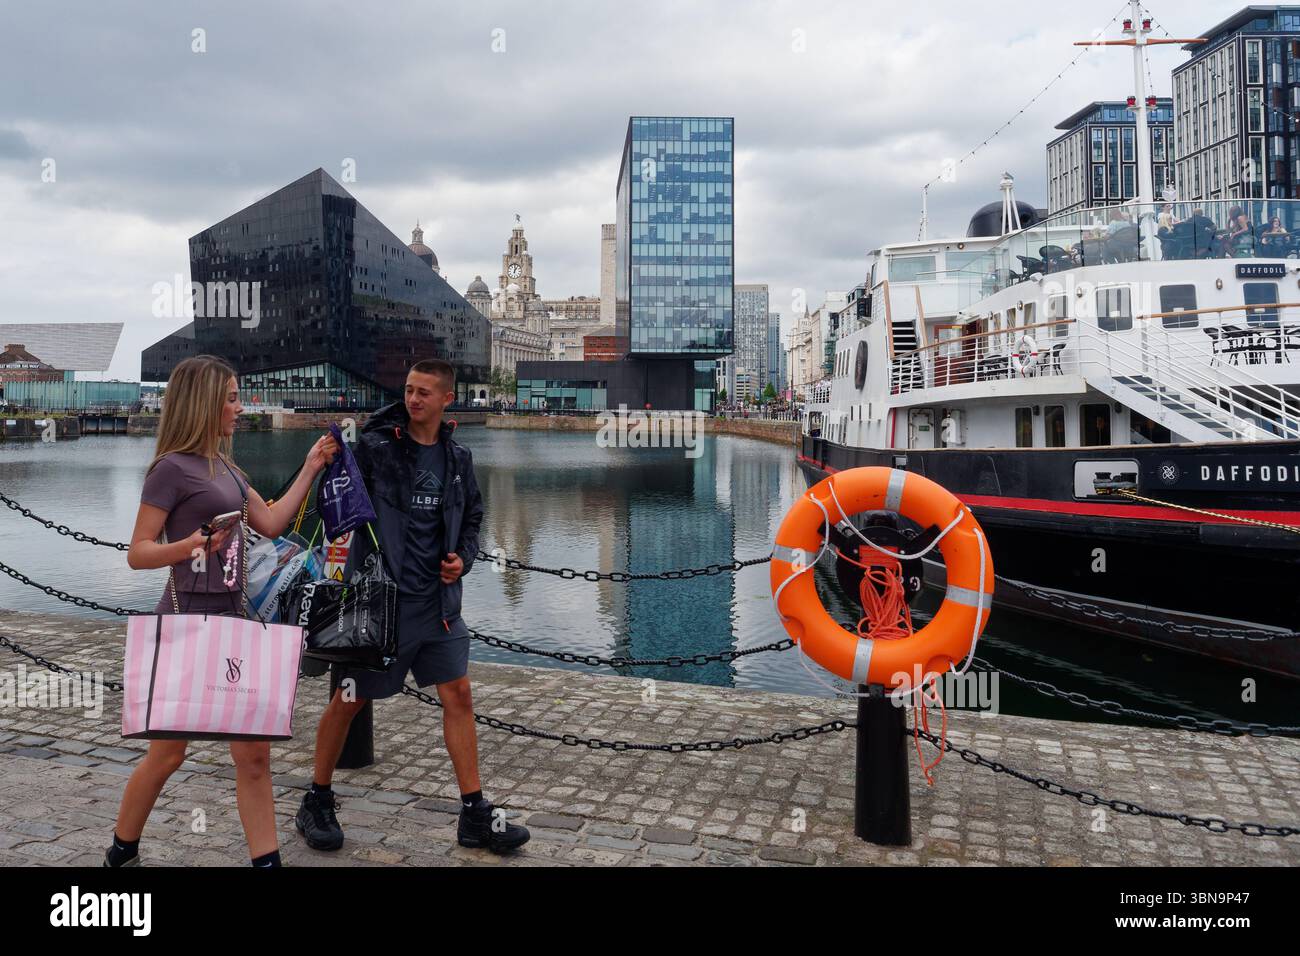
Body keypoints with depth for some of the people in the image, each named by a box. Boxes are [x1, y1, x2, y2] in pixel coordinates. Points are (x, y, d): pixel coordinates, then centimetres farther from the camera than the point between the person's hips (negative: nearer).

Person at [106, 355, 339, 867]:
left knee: (254, 755, 5)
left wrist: (311, 467, 13)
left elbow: (271, 523, 14)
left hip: (232, 619, 7)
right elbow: (138, 553, -11)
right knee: (167, 754, 7)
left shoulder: (224, 467, 14)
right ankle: (122, 853, 30)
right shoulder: (172, 467, -11)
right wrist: (189, 545, -30)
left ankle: (267, 859, 12)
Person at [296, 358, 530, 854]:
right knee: (350, 699, 7)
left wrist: (464, 557, 1)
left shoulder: (457, 457, 7)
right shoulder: (375, 447, -7)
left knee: (457, 694, 4)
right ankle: (317, 801, 30)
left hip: (436, 600, 4)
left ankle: (475, 816, 13)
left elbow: (472, 518, 18)